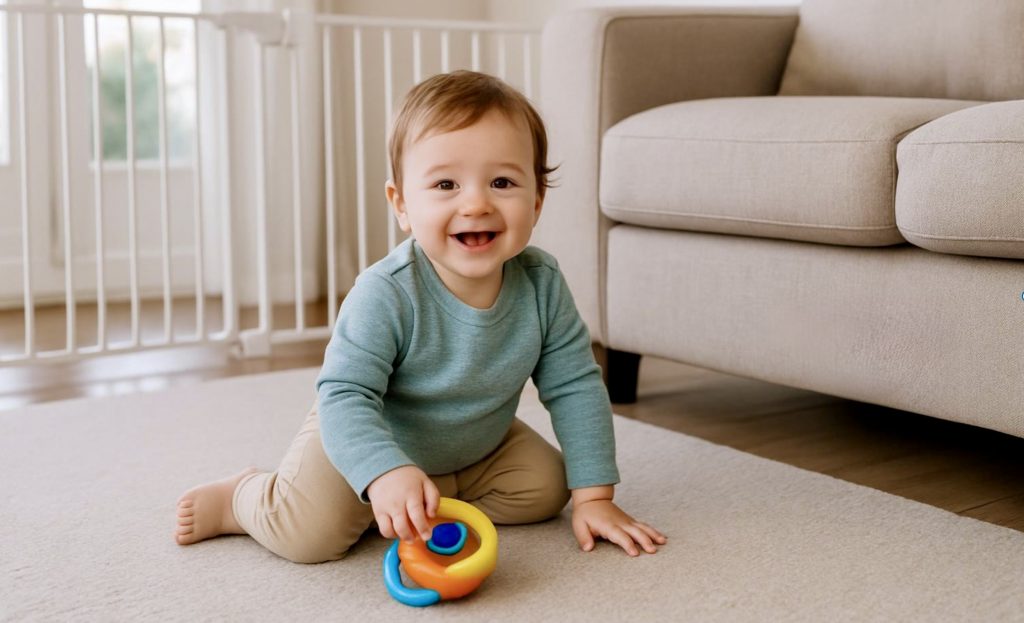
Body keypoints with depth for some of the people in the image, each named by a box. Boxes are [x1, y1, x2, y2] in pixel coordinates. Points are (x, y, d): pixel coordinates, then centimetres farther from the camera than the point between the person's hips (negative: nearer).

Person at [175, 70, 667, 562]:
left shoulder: (542, 285, -20)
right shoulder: (386, 295, -33)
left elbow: (575, 387, -13)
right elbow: (345, 395, -35)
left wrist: (594, 496, -16)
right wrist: (387, 474, -54)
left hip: (477, 445, 5)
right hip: (365, 442, -5)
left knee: (546, 488, -9)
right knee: (312, 528, -24)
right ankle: (238, 500, 9)